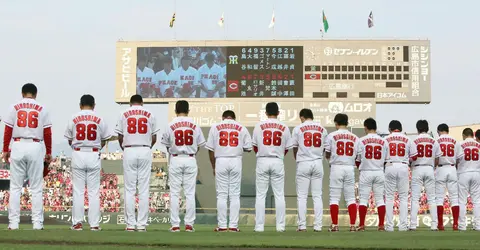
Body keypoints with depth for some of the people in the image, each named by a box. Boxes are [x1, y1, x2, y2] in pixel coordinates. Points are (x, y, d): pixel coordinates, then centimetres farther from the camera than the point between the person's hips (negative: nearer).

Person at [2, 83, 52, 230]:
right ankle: (37, 223, 0)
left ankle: (13, 223, 0)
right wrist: (48, 152, 7)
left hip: (18, 147, 0)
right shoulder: (42, 109, 4)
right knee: (36, 188, 3)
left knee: (15, 187, 4)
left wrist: (5, 150, 7)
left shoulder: (14, 107, 4)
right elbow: (47, 133, 1)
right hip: (36, 148, 0)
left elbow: (8, 131, 1)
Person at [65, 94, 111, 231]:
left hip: (78, 155, 0)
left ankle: (77, 222, 2)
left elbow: (70, 141, 7)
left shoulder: (74, 119, 1)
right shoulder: (99, 120, 0)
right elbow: (103, 141, 6)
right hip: (94, 155, 0)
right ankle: (94, 224, 2)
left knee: (78, 191, 4)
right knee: (94, 191, 3)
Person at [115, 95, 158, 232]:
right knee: (144, 189, 1)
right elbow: (154, 138, 6)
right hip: (145, 152, 0)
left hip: (129, 152, 0)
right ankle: (142, 224, -2)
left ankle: (130, 224, -1)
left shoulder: (124, 115, 5)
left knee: (129, 189, 2)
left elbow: (120, 137, 6)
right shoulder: (149, 115, 7)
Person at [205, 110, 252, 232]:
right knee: (235, 195, 3)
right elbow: (248, 148, 3)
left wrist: (213, 167, 11)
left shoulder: (215, 127, 6)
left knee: (221, 195, 3)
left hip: (221, 161, 0)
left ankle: (222, 226, 1)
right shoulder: (241, 128, 6)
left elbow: (210, 149, 4)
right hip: (236, 161, 0)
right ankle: (233, 226, 1)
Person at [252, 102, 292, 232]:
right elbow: (286, 148, 7)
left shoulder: (259, 125, 1)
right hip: (278, 162, 1)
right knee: (279, 195, 5)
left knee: (260, 195, 3)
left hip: (262, 162, 0)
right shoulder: (284, 127, 3)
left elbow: (254, 146, 6)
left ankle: (259, 226, 0)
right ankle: (280, 226, 2)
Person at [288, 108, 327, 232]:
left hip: (303, 163, -2)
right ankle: (318, 225, 1)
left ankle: (302, 226, -2)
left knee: (302, 196, 2)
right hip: (318, 163, 2)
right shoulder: (322, 129, 7)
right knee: (317, 196, 5)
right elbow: (325, 148, 9)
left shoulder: (298, 128, 0)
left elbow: (295, 148, 7)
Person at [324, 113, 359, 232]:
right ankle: (352, 225, 0)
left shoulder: (332, 136, -1)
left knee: (334, 197, 1)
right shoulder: (354, 137, 7)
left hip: (336, 167, -2)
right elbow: (356, 155, 6)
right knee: (350, 197, 6)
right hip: (350, 168, 2)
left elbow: (327, 155, 4)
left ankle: (334, 225, -3)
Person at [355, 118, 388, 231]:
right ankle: (381, 225, 3)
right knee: (380, 199, 6)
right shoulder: (383, 141, 2)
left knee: (363, 199, 3)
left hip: (366, 172, -2)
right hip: (379, 172, 2)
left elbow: (357, 159, 0)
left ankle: (361, 225, -1)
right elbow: (386, 160, 6)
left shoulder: (362, 140, -5)